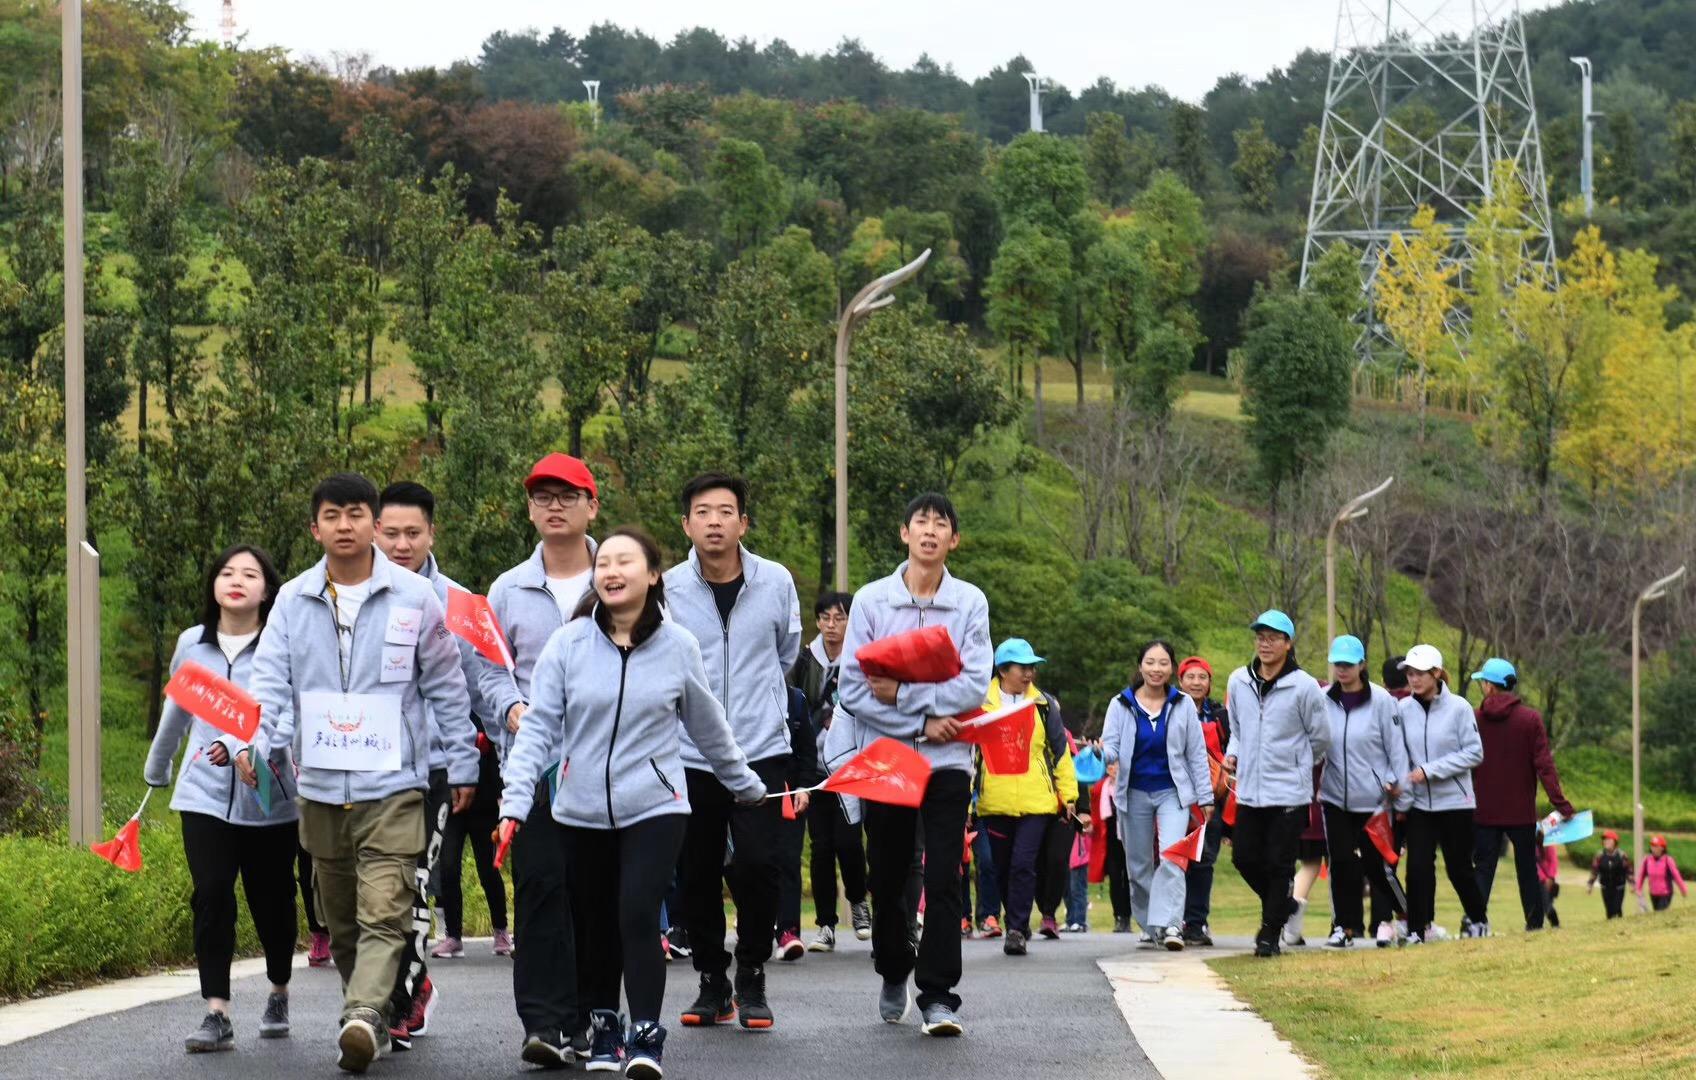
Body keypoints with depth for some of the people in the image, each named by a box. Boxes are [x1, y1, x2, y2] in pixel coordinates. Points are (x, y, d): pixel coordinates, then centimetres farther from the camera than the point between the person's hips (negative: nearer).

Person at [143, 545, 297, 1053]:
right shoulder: (191, 644, 7)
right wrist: (156, 769, 37)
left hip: (270, 797, -2)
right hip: (206, 796, 2)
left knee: (271, 900, 9)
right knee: (211, 898, -10)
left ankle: (279, 994, 34)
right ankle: (217, 1015, -10)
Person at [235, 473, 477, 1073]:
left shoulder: (414, 598, 0)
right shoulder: (293, 602, 6)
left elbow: (446, 687, 7)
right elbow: (271, 681, 0)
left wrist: (462, 765, 7)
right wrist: (254, 741, -19)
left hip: (393, 785, -4)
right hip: (321, 788, 4)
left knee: (384, 912, -17)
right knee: (341, 920, 12)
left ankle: (363, 1017, -30)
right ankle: (373, 1017, 25)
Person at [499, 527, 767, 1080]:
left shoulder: (677, 646, -1)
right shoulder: (568, 644, -3)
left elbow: (708, 727, 13)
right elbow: (538, 726, -4)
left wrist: (745, 783, 23)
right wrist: (516, 801, -13)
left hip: (654, 807, -1)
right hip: (580, 812, 1)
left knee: (638, 917, -16)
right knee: (598, 926, 10)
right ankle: (603, 1029, 27)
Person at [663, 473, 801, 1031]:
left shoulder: (776, 582, 1)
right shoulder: (667, 588, -3)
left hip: (761, 752, 0)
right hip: (689, 755, 0)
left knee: (757, 865, -11)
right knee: (698, 875, 5)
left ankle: (751, 981, 6)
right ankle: (712, 984, 20)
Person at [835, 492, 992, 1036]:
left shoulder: (970, 603, 1)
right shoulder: (871, 600, 0)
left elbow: (974, 686, -8)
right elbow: (854, 688, -5)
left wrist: (903, 694, -15)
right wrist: (922, 722, -11)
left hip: (947, 758, -1)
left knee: (943, 879, -10)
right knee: (887, 879, 10)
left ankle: (938, 995, -7)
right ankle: (894, 974, 32)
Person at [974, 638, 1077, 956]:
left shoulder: (1044, 704, 7)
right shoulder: (982, 703, 4)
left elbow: (1061, 751, 12)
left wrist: (1068, 794, 10)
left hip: (1036, 802, -1)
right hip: (995, 802, 1)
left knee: (1023, 865, -13)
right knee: (1003, 868, 10)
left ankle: (1017, 930, -10)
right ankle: (1017, 925, 26)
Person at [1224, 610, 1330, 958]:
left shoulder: (1304, 686, -8)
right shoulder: (1238, 681, 6)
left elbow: (1320, 738, 3)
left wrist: (1296, 765, 9)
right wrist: (1233, 754, 4)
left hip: (1289, 792, -5)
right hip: (1249, 790, 5)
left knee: (1279, 864, -2)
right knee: (1244, 857, 6)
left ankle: (1271, 932, 5)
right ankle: (1280, 907, 30)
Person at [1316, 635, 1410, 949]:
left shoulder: (1381, 701, -6)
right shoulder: (1323, 701, 1)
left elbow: (1396, 747, -2)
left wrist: (1400, 793, -3)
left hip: (1374, 797, -2)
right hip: (1335, 796, 2)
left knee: (1375, 863, 1)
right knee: (1341, 862, 1)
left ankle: (1385, 921, 17)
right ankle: (1345, 925, 10)